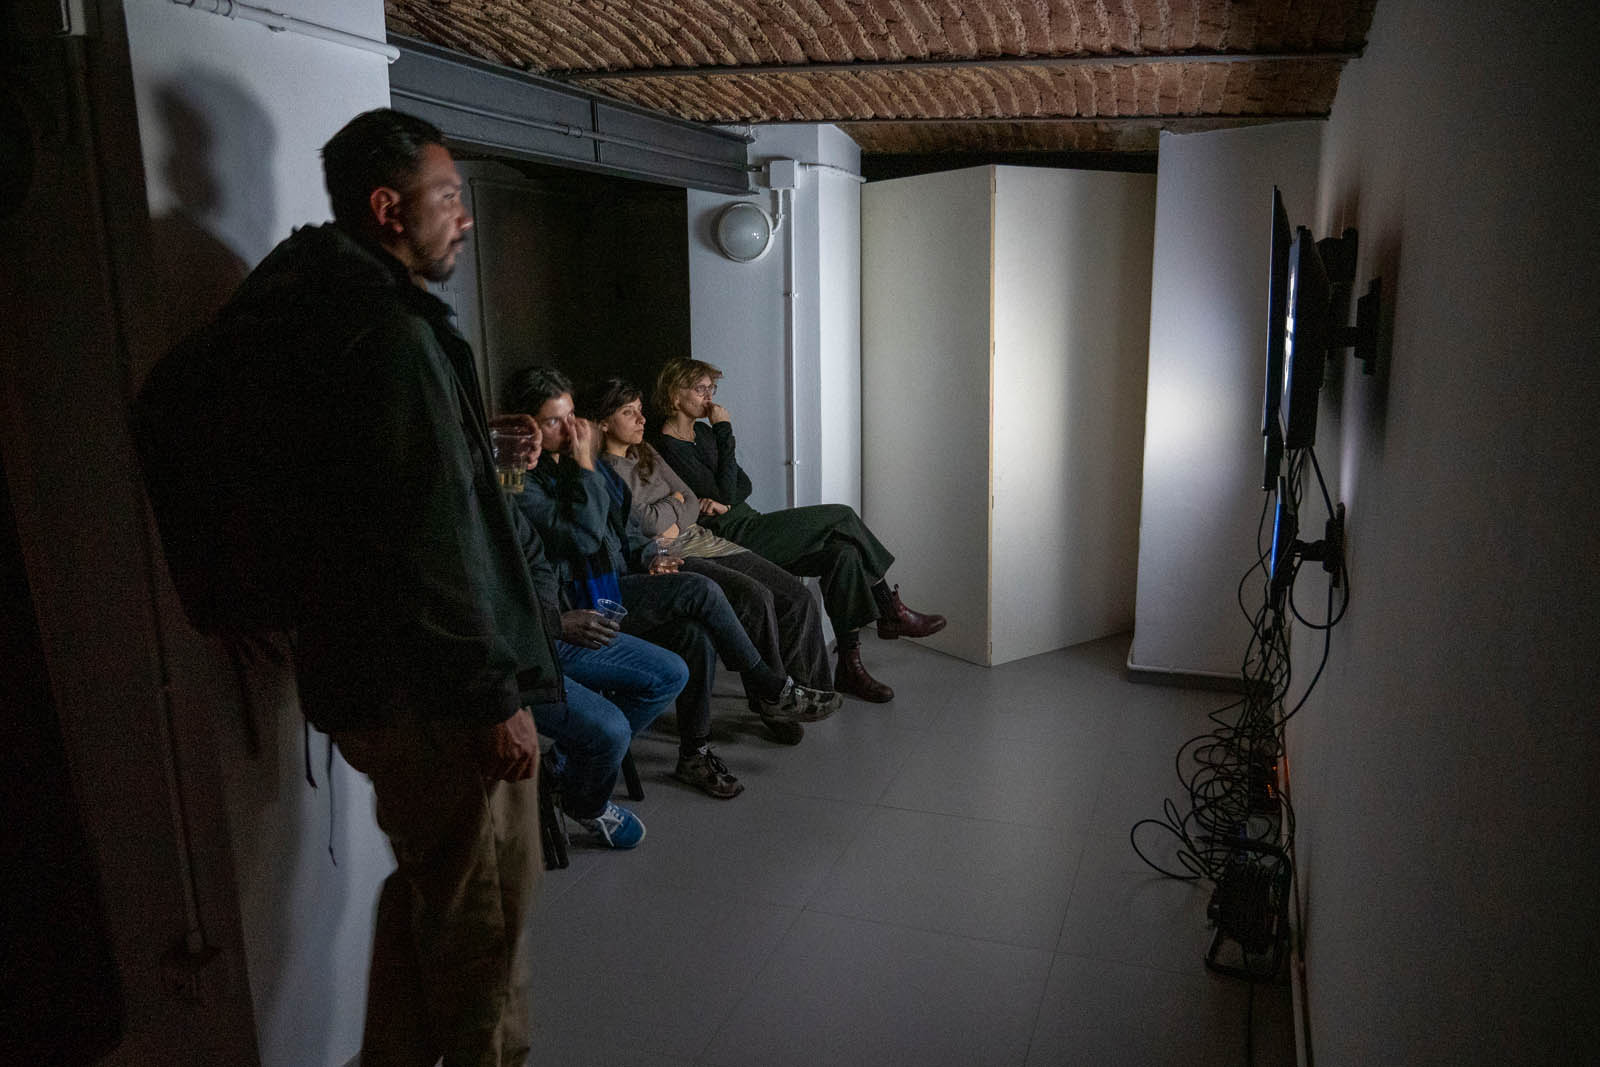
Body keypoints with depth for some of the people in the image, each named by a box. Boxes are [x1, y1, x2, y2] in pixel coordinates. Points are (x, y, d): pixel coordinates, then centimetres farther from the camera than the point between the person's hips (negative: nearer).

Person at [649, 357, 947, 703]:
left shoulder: (702, 432, 16)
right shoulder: (667, 447, -11)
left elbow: (744, 485, 12)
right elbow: (725, 493, -17)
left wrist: (724, 503, -11)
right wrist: (725, 433, -12)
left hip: (745, 526, 8)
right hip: (727, 540, -8)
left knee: (842, 552, -12)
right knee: (841, 516, -14)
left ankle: (849, 667, -8)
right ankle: (892, 612, 0)